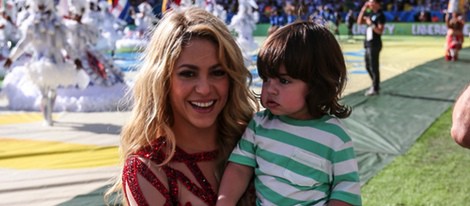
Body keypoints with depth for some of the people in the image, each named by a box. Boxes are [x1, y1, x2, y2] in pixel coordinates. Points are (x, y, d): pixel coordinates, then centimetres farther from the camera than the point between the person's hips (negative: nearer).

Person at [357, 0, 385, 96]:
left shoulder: (380, 15, -12)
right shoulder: (370, 13, 13)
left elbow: (380, 31, -17)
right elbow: (359, 22, 13)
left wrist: (371, 24, -22)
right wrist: (363, 10, 6)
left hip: (375, 44, -9)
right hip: (368, 43, 9)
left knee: (373, 67, -6)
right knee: (368, 66, 17)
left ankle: (375, 89, 2)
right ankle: (375, 85, 29)